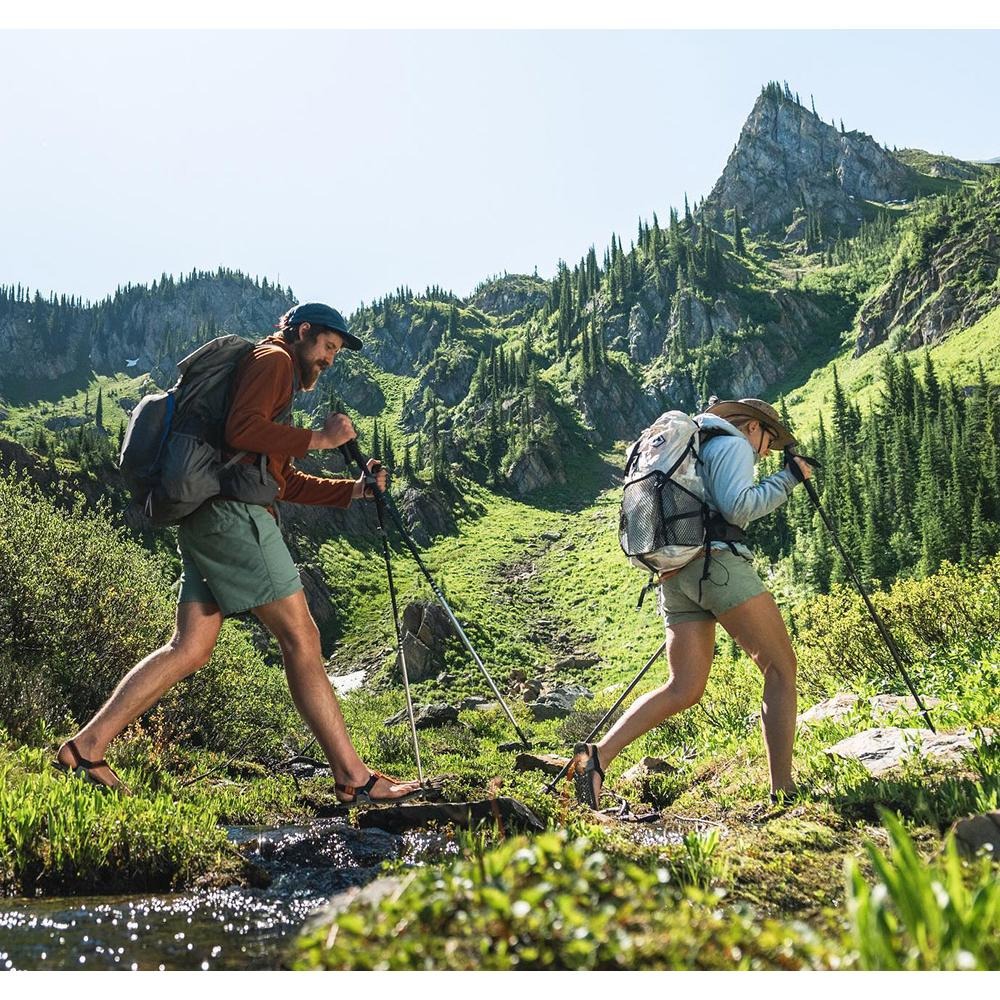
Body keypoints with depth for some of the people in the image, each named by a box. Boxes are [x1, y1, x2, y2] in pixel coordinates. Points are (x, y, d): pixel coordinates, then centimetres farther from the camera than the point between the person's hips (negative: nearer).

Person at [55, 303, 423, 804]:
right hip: (233, 512, -10)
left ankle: (86, 745, 3)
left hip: (207, 519, 10)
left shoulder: (280, 383, 32)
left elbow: (284, 480, 28)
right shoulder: (273, 358, 1)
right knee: (301, 638, -10)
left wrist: (353, 489, 19)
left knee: (190, 649, 5)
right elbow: (242, 431, -17)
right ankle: (354, 779, -8)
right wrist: (317, 438, -10)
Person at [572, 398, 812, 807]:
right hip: (718, 563, -8)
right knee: (781, 667, -4)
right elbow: (738, 508, -10)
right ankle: (782, 789, -11)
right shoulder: (733, 444, 5)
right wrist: (788, 478, 0)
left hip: (674, 577, 8)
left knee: (684, 689, 1)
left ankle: (598, 755, -15)